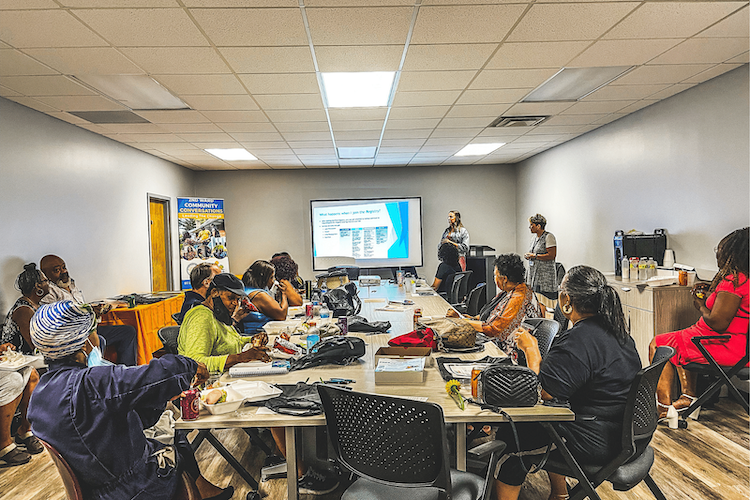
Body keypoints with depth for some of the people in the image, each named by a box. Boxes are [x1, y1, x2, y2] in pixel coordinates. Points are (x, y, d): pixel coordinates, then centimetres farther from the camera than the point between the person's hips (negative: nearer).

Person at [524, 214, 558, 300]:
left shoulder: (549, 236, -9)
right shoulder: (534, 239, 17)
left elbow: (551, 256, -17)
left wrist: (534, 255, -15)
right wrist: (529, 256, 5)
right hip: (534, 275, 8)